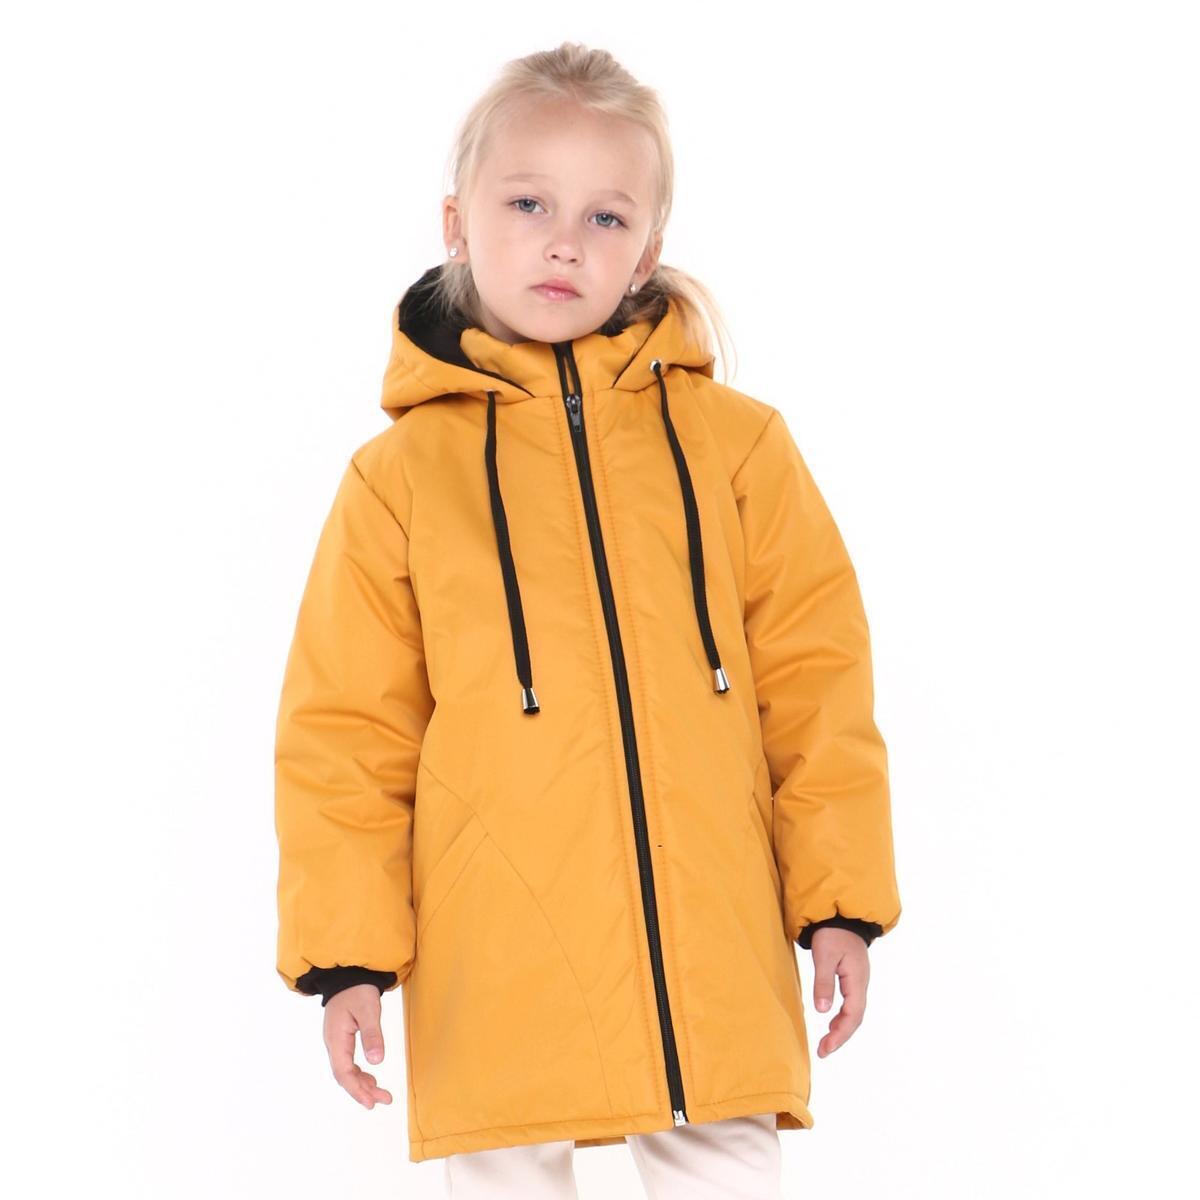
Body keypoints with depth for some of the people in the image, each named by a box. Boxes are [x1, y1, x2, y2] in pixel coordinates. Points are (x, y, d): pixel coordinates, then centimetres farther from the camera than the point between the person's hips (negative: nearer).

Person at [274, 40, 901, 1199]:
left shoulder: (735, 442, 6)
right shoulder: (400, 475, 4)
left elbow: (814, 679, 7)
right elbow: (345, 730, 5)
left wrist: (840, 896, 3)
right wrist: (347, 949, -1)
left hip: (712, 956, 1)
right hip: (497, 966, 0)